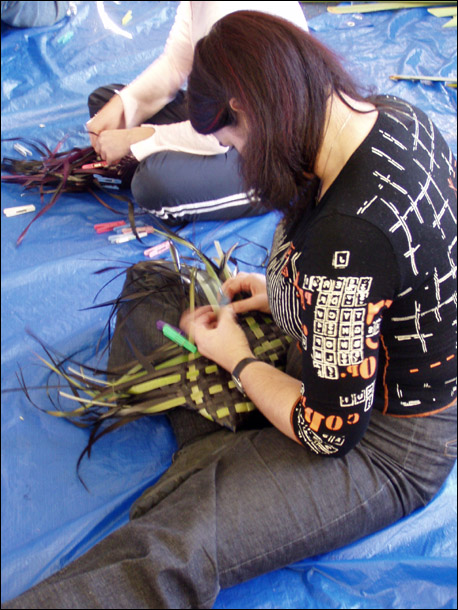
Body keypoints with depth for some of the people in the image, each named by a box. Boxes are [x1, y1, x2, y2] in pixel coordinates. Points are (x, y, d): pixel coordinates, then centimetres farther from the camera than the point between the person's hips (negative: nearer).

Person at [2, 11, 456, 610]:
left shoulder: (348, 235, -39)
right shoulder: (398, 114, -9)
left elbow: (328, 430, -25)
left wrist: (239, 360, -9)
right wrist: (283, 292, 5)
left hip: (387, 447, -9)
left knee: (165, 559, -21)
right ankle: (231, 471, 11)